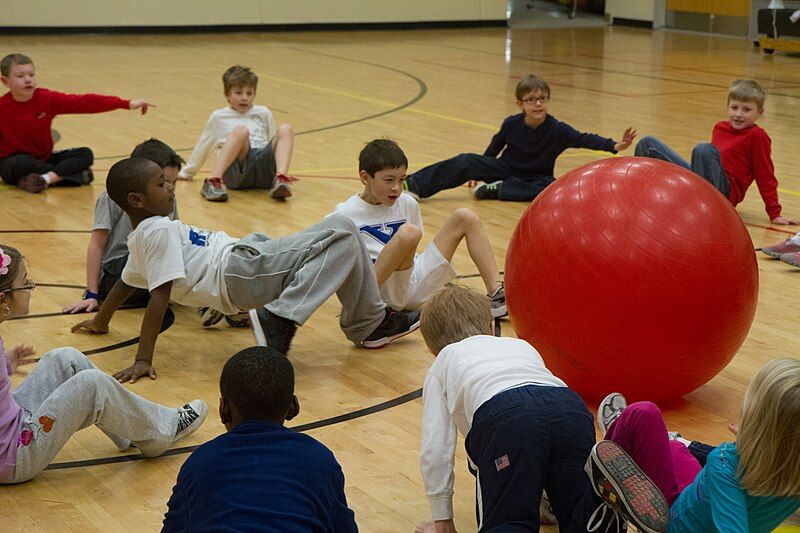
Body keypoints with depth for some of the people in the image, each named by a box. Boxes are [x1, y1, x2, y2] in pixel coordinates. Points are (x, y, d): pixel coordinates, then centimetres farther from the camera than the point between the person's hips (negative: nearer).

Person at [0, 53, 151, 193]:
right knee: (22, 163, -38)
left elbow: (84, 102, -19)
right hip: (12, 162, -3)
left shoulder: (47, 99, -11)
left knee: (85, 154, -13)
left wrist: (127, 104, -27)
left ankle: (46, 178, -30)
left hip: (43, 158, 4)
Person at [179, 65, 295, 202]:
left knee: (285, 129, -21)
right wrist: (187, 173, 28)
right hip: (237, 172, -3)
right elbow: (202, 147, 23)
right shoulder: (219, 117, 16)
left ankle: (280, 180, -41)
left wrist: (281, 171, 33)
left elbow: (274, 143, 32)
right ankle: (214, 181, -45)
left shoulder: (263, 113, 23)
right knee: (241, 131, -33)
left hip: (265, 174, 3)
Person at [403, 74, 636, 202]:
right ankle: (415, 185, -23)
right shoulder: (512, 124, -11)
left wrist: (615, 146, -45)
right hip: (506, 170, 1)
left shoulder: (557, 130, -18)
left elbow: (584, 139, -29)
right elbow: (495, 146, 6)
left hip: (534, 177, -1)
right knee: (466, 162, -19)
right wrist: (477, 171, 16)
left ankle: (496, 190, -26)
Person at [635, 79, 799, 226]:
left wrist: (775, 214, -4)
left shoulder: (757, 136, 0)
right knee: (648, 143, 4)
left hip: (723, 189, -7)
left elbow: (765, 176, -2)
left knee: (703, 149, -37)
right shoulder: (719, 127, 20)